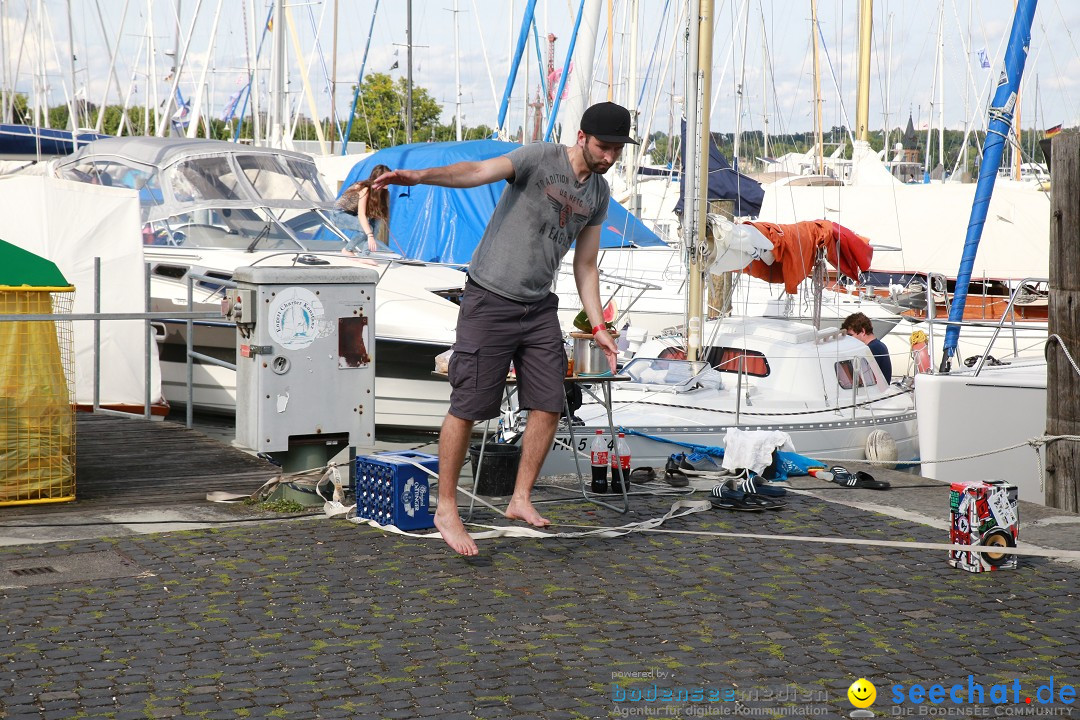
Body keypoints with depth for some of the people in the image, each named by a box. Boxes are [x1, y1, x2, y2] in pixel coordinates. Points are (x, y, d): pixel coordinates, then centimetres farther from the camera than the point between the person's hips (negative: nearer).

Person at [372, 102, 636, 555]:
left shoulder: (598, 194, 9)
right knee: (468, 407, -5)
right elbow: (478, 172, -29)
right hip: (490, 300, -7)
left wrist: (598, 326, 12)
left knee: (549, 406, 2)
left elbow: (585, 265, 17)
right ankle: (446, 509, 7)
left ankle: (520, 500, 16)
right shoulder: (539, 159, -12)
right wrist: (421, 176, -46)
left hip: (540, 306, 7)